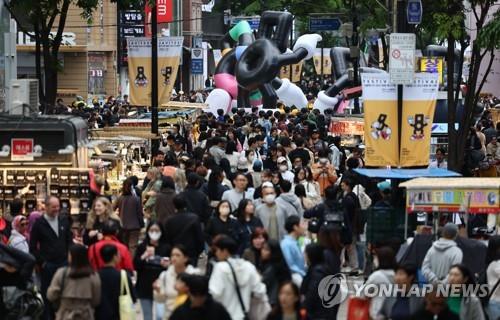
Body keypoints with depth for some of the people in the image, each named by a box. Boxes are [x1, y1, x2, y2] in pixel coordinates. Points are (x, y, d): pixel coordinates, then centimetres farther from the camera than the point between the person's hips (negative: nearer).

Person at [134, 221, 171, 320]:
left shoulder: (166, 248, -1)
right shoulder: (142, 247, 1)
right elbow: (135, 266, -5)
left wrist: (167, 265, -16)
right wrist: (144, 256, -19)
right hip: (145, 287, 1)